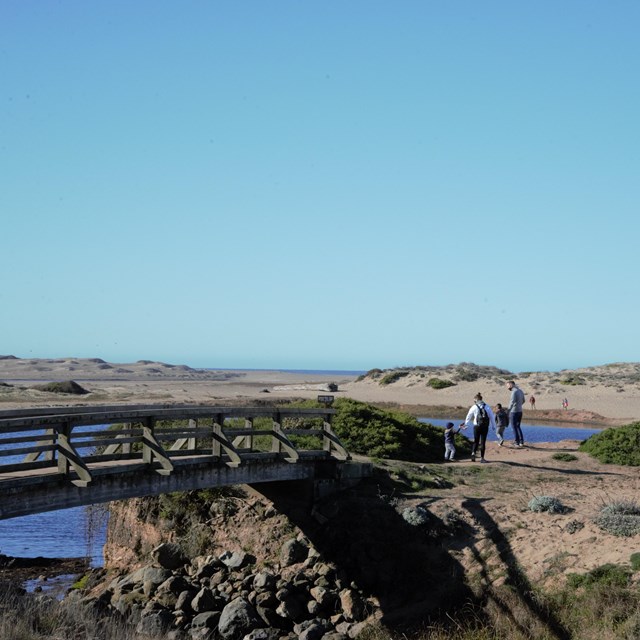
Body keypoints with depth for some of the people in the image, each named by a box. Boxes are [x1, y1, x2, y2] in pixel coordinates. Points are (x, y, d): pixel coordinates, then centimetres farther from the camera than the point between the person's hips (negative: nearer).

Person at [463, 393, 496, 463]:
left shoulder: (474, 407, 1)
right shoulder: (487, 407, 5)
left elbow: (468, 417, 9)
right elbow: (492, 417, 7)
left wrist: (465, 425, 23)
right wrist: (493, 426, 16)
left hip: (477, 426, -1)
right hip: (485, 427, 1)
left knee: (476, 441, 13)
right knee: (483, 442, 5)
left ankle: (473, 453, -8)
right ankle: (482, 458, 5)